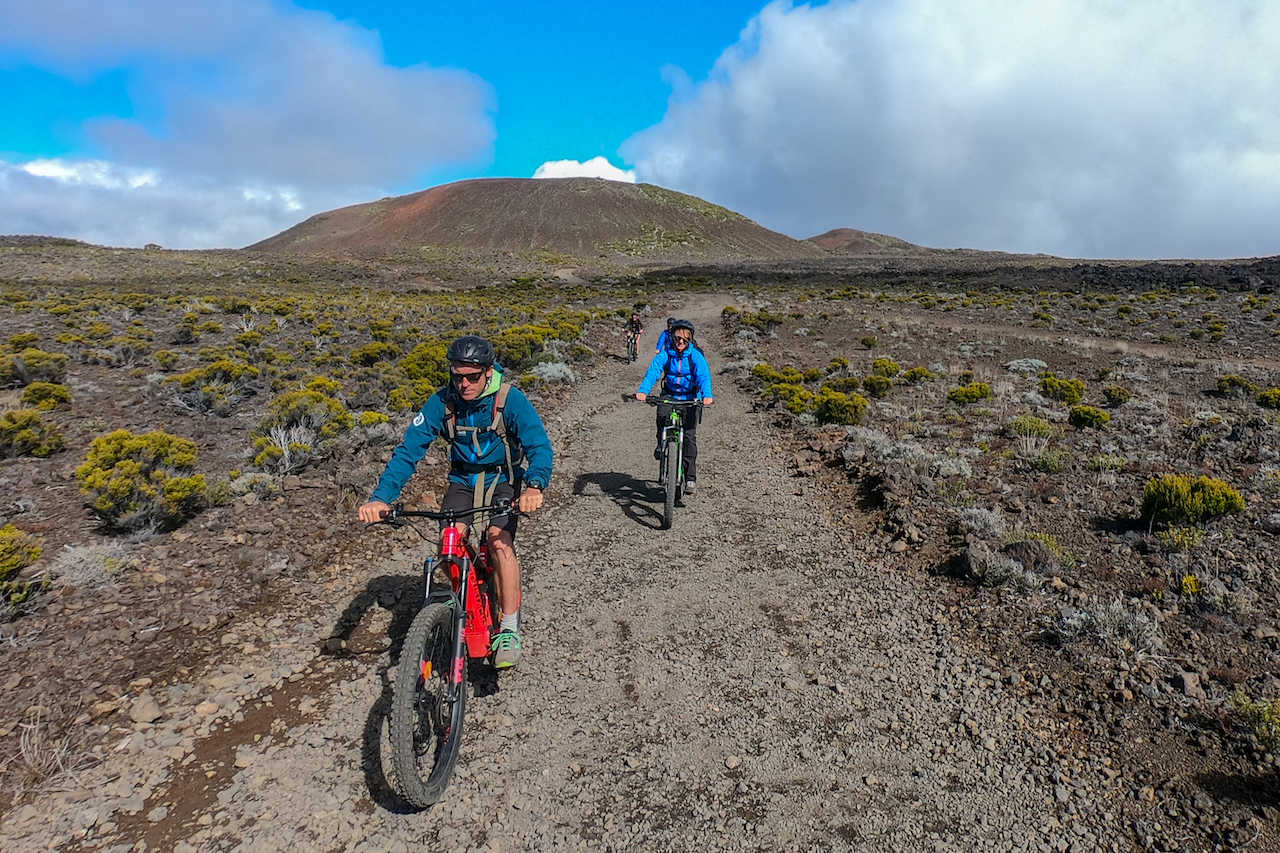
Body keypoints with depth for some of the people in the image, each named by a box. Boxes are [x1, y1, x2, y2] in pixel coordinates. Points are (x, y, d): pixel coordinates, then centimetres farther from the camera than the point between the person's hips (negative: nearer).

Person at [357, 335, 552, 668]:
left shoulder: (510, 399, -23)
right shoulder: (441, 403, -16)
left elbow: (539, 445, -31)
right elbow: (409, 450, -20)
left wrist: (534, 485, -52)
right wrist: (381, 497, -34)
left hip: (503, 479, -2)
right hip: (462, 480, 3)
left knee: (499, 541, -25)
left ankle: (510, 630, -13)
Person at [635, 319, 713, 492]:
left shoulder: (696, 356, -11)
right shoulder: (665, 354, -7)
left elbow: (704, 376, -25)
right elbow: (653, 371, -22)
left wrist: (707, 395, -45)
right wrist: (643, 390, -41)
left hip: (690, 399, -1)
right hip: (669, 396, 1)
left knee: (690, 435, -12)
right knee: (662, 414, -32)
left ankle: (690, 477, -4)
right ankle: (661, 444, -3)